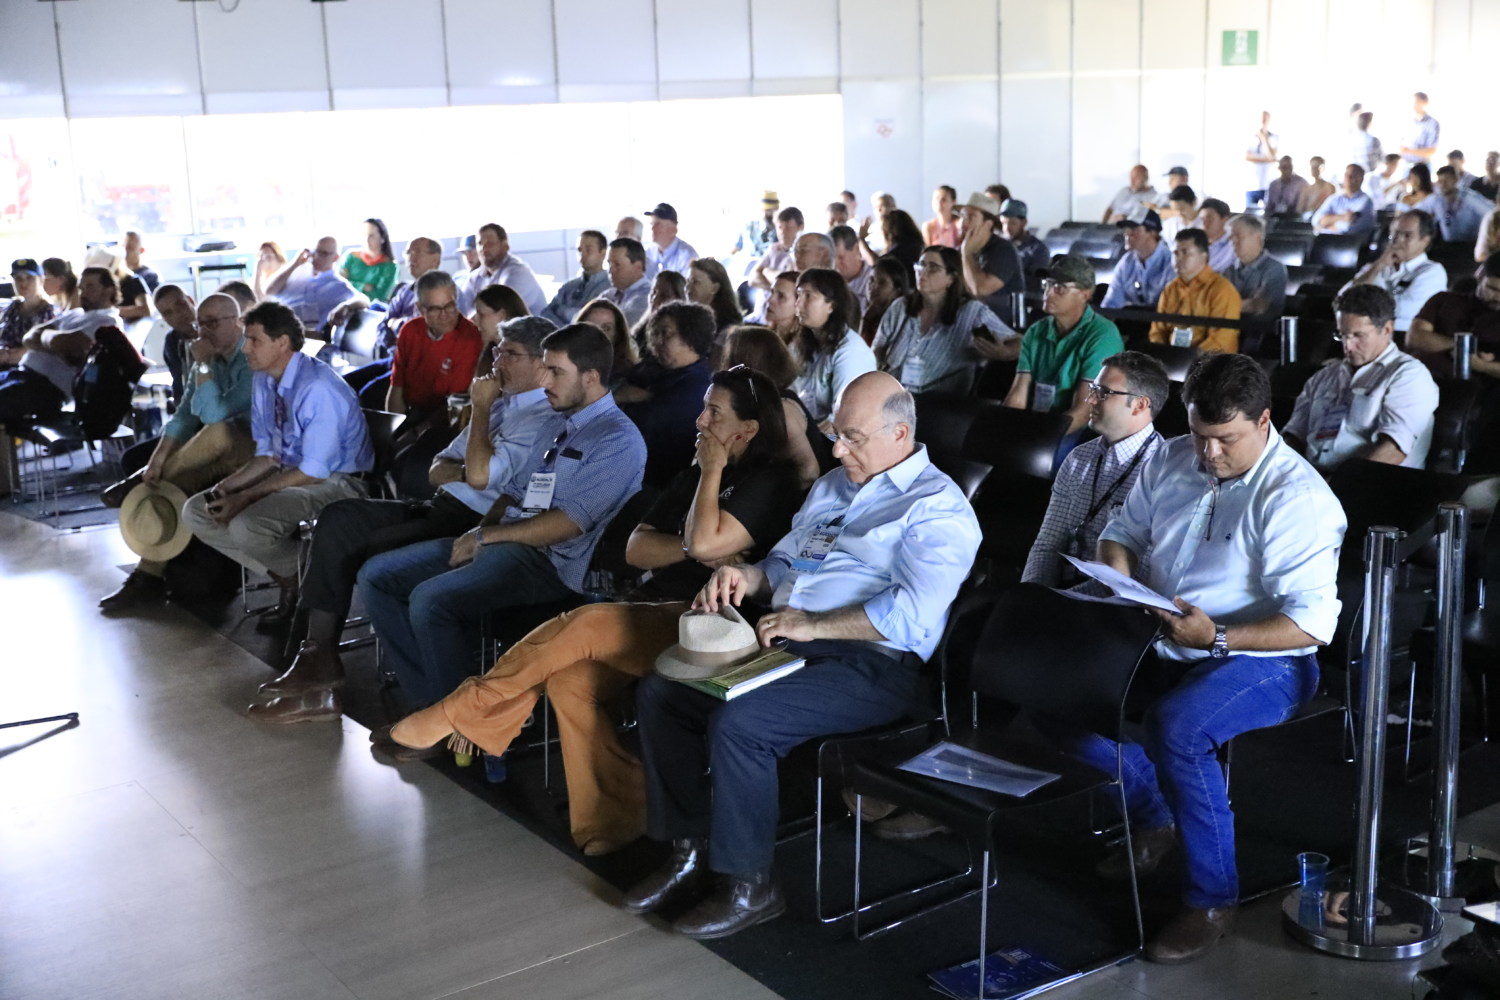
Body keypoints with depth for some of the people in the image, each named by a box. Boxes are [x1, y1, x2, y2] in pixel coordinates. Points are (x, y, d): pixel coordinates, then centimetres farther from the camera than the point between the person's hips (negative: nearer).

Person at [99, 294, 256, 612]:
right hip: (224, 455, 8)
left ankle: (141, 483, -9)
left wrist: (202, 365, -21)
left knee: (219, 431, -35)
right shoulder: (212, 359, 9)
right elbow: (184, 414, 4)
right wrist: (157, 460, -8)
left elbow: (215, 413, -29)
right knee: (173, 482, -13)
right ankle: (149, 577, -7)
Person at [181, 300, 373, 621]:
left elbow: (314, 471, -23)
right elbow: (268, 455, 10)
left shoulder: (319, 389, -24)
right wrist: (227, 486, -7)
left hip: (335, 483, -9)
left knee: (246, 525, -32)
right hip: (288, 473, 9)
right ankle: (286, 578, 4)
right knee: (195, 511, 2)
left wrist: (245, 497, -22)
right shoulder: (264, 382, 4)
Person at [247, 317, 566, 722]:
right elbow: (437, 469, 22)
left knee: (365, 553, -21)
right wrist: (461, 472, -3)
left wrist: (481, 409, -8)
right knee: (339, 518, -6)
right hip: (443, 507, 10)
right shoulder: (501, 403, 20)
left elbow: (480, 475, -22)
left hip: (474, 524, -10)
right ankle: (316, 652, -11)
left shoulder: (546, 418, -10)